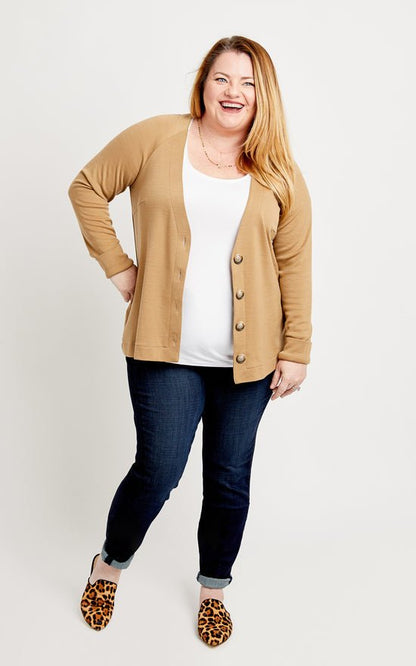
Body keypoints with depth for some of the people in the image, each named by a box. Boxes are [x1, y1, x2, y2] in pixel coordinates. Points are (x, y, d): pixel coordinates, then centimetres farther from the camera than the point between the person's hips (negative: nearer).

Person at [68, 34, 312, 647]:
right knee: (159, 471, -1)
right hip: (166, 350, -2)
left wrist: (297, 351, 2)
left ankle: (214, 589, 37)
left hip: (248, 358, 2)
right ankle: (109, 564, 32)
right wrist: (118, 267, 0)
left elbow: (295, 266, 4)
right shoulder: (155, 139, 1)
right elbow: (88, 188, 9)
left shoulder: (280, 175, 4)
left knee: (230, 479, 11)